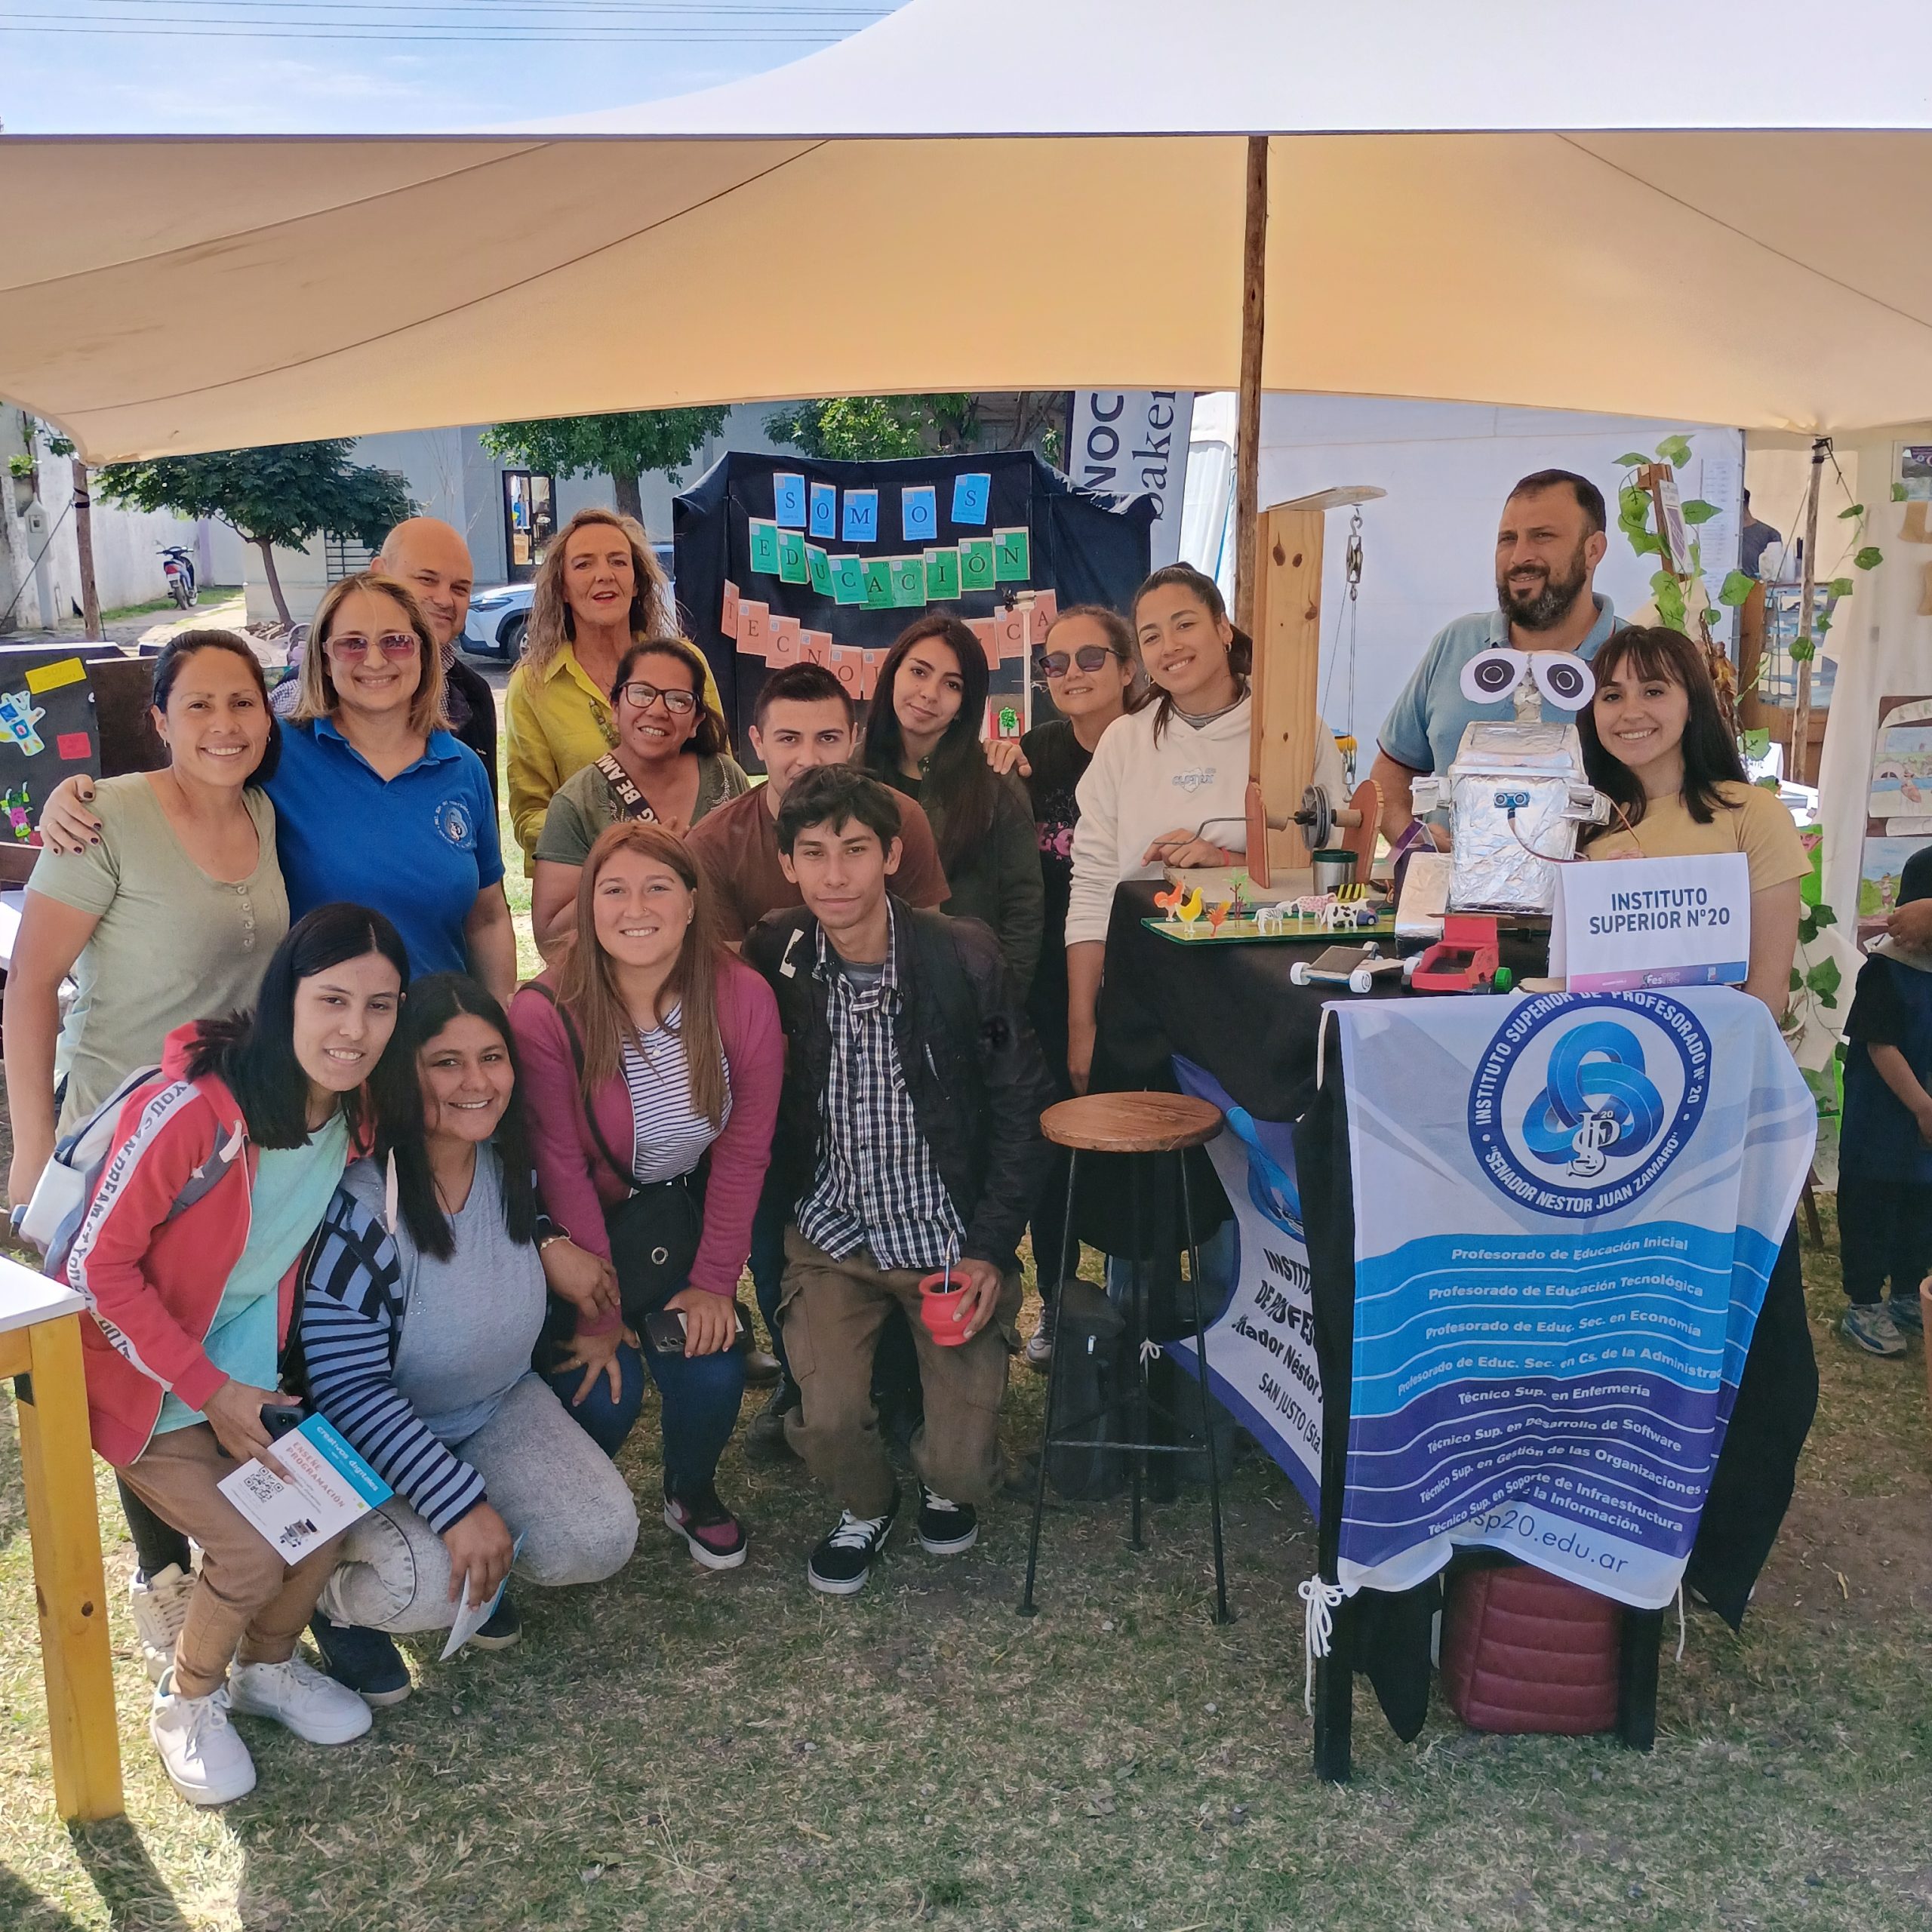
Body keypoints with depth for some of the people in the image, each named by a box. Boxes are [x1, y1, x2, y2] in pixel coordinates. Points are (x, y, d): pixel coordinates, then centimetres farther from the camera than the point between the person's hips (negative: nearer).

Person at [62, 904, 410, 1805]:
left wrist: (246, 1385, 2)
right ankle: (186, 1702, 16)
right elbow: (100, 1264, -21)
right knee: (253, 1553, -15)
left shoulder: (356, 1116, -7)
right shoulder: (192, 1110, -29)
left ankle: (266, 1667, 23)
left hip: (246, 1379, 5)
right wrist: (209, 1389, -20)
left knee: (324, 1520, -9)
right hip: (142, 1379, -5)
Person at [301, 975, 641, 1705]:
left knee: (601, 1539, -17)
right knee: (431, 1586, -31)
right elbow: (347, 1388, -27)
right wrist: (458, 1502, -31)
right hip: (373, 1444, -5)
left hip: (498, 1406, 6)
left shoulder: (515, 1168, -8)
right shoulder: (360, 1208, -28)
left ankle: (476, 1566, 15)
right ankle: (337, 1597, 6)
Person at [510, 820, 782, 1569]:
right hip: (579, 1233, -2)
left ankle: (692, 1493, 23)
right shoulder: (544, 1016, -24)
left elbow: (743, 1152, -7)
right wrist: (596, 1317, -14)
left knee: (713, 1373, -12)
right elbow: (562, 1176, -18)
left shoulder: (741, 999, -15)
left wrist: (715, 1281, -8)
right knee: (605, 1390, -16)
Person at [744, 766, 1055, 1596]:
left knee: (963, 1464, -7)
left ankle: (946, 1484, 32)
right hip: (832, 1234, 1)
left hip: (952, 1238, -1)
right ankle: (865, 1505, 19)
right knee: (826, 1421, -18)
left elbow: (1020, 1107, -5)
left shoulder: (965, 957, -13)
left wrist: (990, 1249, -9)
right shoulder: (772, 959, -8)